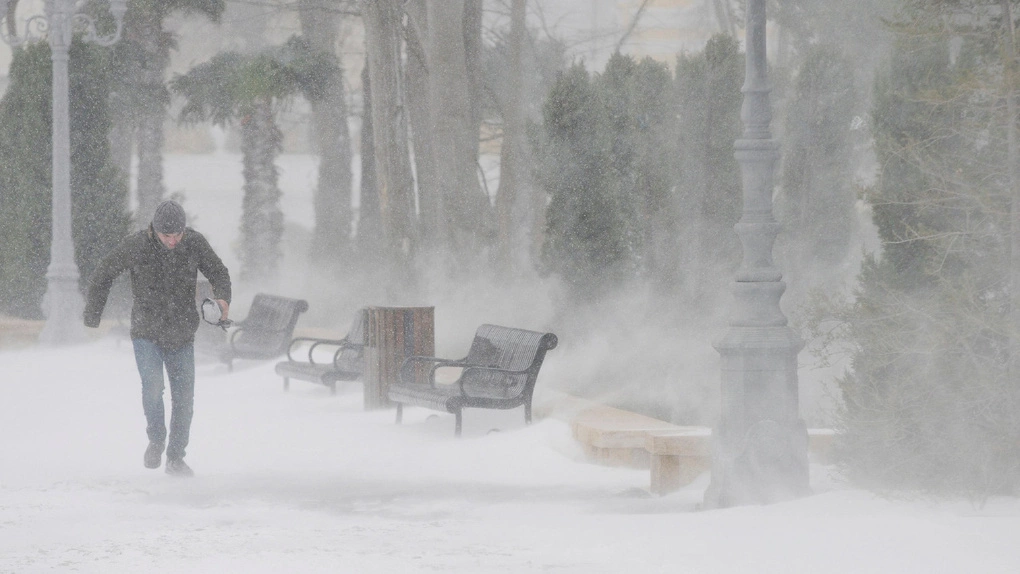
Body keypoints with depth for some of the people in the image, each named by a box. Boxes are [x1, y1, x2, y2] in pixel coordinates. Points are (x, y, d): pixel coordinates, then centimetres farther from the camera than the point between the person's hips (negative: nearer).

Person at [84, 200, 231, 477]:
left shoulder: (195, 243, -8)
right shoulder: (135, 246, -14)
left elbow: (218, 272, 4)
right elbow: (103, 275, -1)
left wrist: (222, 297, -19)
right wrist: (92, 317, 2)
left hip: (182, 337, 2)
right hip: (147, 334, -2)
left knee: (184, 397, 3)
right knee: (152, 385, -23)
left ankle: (175, 458, 20)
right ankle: (156, 439, 2)